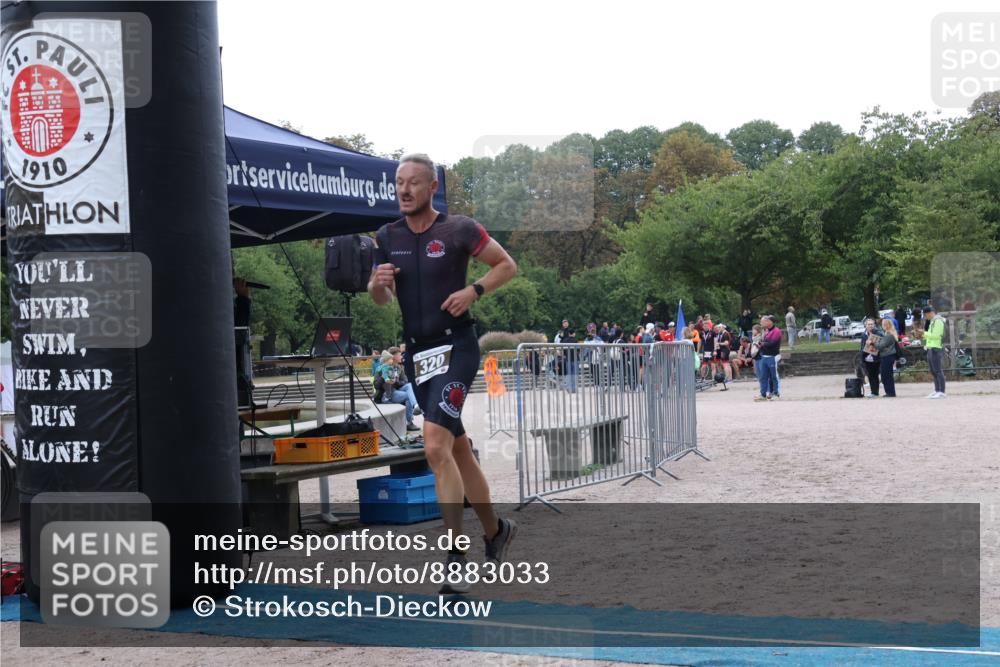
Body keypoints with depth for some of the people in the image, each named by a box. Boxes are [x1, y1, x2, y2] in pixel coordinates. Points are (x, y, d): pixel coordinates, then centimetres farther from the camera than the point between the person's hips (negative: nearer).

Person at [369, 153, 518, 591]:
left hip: (455, 346, -6)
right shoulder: (387, 237, 8)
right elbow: (383, 300, 15)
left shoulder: (459, 230, -6)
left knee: (436, 446, -21)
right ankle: (494, 530, 32)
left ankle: (455, 556, -17)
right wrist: (377, 284, -8)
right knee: (457, 449, 15)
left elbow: (507, 265, 3)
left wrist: (474, 291, -13)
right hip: (417, 352, 6)